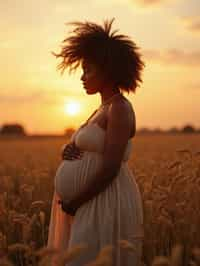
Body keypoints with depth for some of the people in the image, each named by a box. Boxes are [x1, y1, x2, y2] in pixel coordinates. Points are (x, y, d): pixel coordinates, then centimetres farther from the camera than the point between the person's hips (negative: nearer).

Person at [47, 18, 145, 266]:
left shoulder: (120, 109, -14)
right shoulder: (104, 109, 16)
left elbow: (110, 168, -21)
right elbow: (83, 151, 20)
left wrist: (74, 203, -13)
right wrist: (68, 150, -3)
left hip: (108, 206, -10)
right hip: (94, 206, 10)